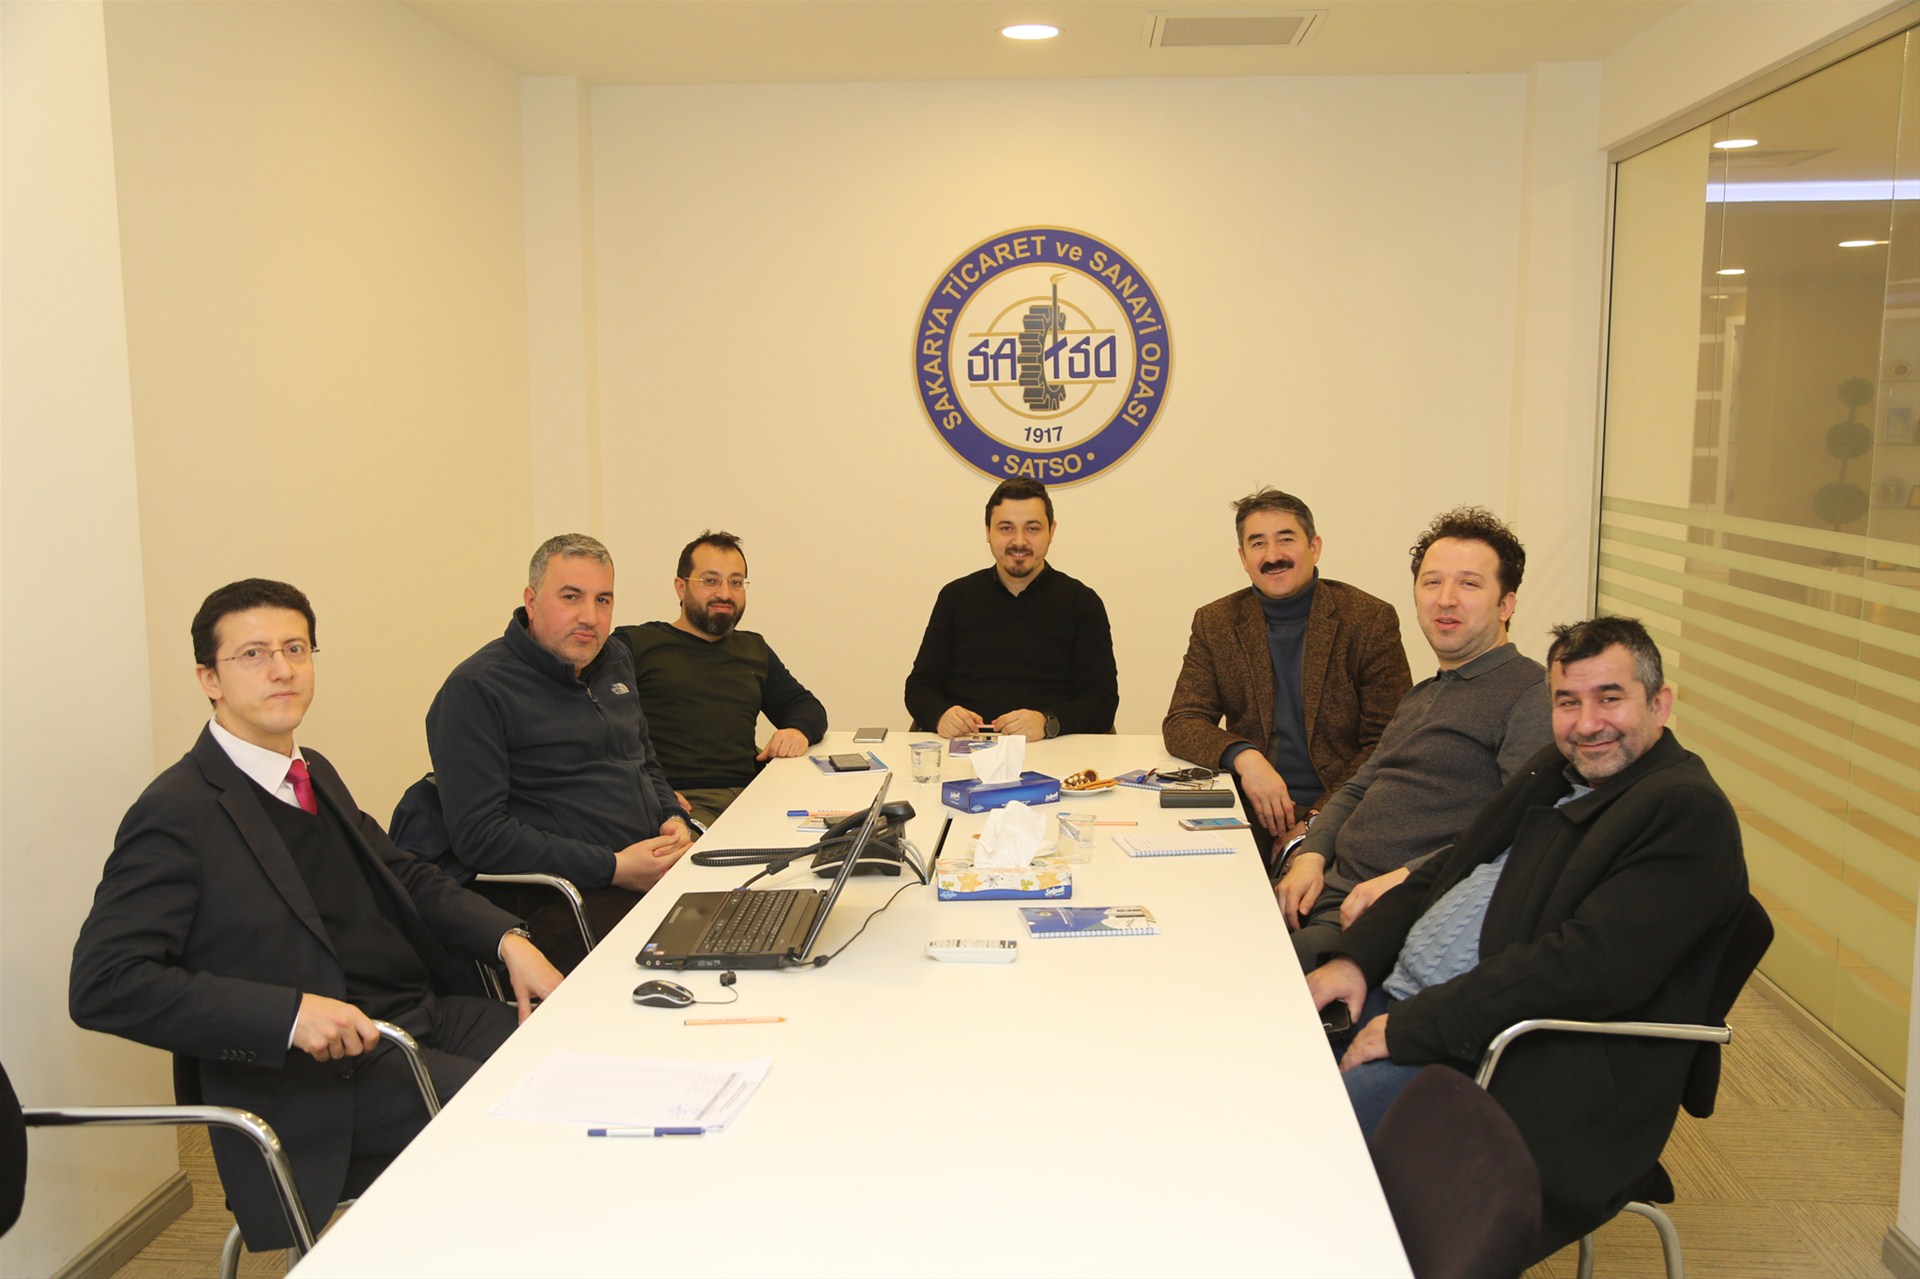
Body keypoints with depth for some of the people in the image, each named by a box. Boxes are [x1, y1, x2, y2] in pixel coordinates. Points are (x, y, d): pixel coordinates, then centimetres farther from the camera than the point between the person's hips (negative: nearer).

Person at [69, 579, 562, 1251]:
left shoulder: (314, 773, 13)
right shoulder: (176, 813, -12)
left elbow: (404, 876, 21)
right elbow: (102, 985, -19)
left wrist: (508, 939, 2)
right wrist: (289, 1014, -28)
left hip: (428, 1016, 8)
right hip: (324, 1074, -8)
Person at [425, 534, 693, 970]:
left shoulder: (616, 662, 18)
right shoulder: (476, 689, -6)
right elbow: (478, 835, -13)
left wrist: (673, 818, 8)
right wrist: (612, 868, -16)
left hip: (655, 868, 8)